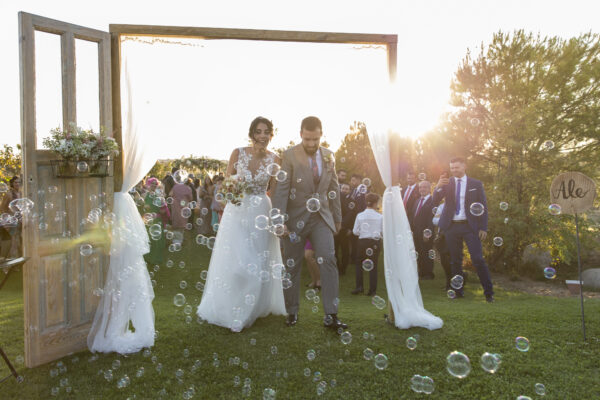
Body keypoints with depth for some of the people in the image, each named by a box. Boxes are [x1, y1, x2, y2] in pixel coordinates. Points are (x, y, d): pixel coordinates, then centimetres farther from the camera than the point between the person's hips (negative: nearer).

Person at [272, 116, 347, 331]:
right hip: (296, 218, -2)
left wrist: (337, 217, 14)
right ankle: (292, 312, 23)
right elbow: (281, 188, -13)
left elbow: (334, 188, 13)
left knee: (328, 261, -10)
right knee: (292, 265, 7)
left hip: (322, 217, 3)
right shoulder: (289, 155, -7)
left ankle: (331, 315, -4)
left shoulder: (328, 155, 6)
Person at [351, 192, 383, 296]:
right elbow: (383, 232, -2)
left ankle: (359, 286, 7)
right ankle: (372, 290, 9)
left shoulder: (360, 216, -5)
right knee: (373, 265, 7)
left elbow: (355, 231, -1)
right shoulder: (380, 217, -7)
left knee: (359, 264, 16)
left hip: (363, 242, 0)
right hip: (375, 242, 0)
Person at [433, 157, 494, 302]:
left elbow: (483, 207, 4)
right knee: (455, 261, 9)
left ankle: (489, 292, 4)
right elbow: (435, 202, -2)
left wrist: (483, 228, -4)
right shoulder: (447, 183, 8)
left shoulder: (476, 184, 4)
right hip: (451, 226, 2)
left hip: (470, 226, -2)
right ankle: (458, 291, 19)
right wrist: (438, 187, -20)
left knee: (478, 259, -6)